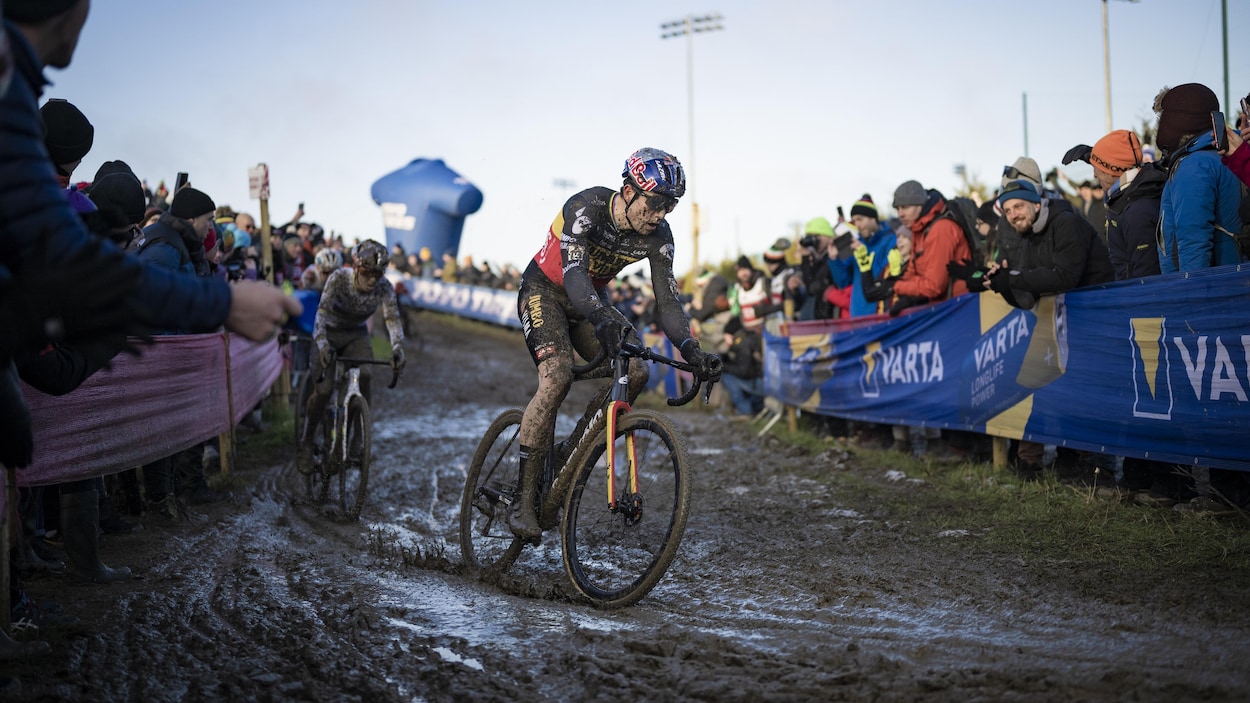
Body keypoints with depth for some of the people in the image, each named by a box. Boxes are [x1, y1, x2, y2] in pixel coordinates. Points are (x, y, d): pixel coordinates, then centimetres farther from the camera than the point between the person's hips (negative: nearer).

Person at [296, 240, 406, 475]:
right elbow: (322, 312, -38)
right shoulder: (339, 279, -28)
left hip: (357, 335, 2)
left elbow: (393, 319, -29)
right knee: (323, 389, -18)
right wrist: (322, 344, -54)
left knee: (365, 376, -27)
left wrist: (397, 349, -48)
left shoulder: (384, 288, -22)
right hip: (329, 332, -2)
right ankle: (305, 444, 2)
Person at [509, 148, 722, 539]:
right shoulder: (586, 208, -30)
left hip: (591, 300, 6)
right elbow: (573, 271, -44)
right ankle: (524, 503, -25)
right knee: (557, 376, -28)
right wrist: (602, 318, -62)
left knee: (635, 374, -14)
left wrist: (691, 351, -31)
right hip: (544, 291, -6)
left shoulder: (658, 237, -15)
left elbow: (667, 302, -15)